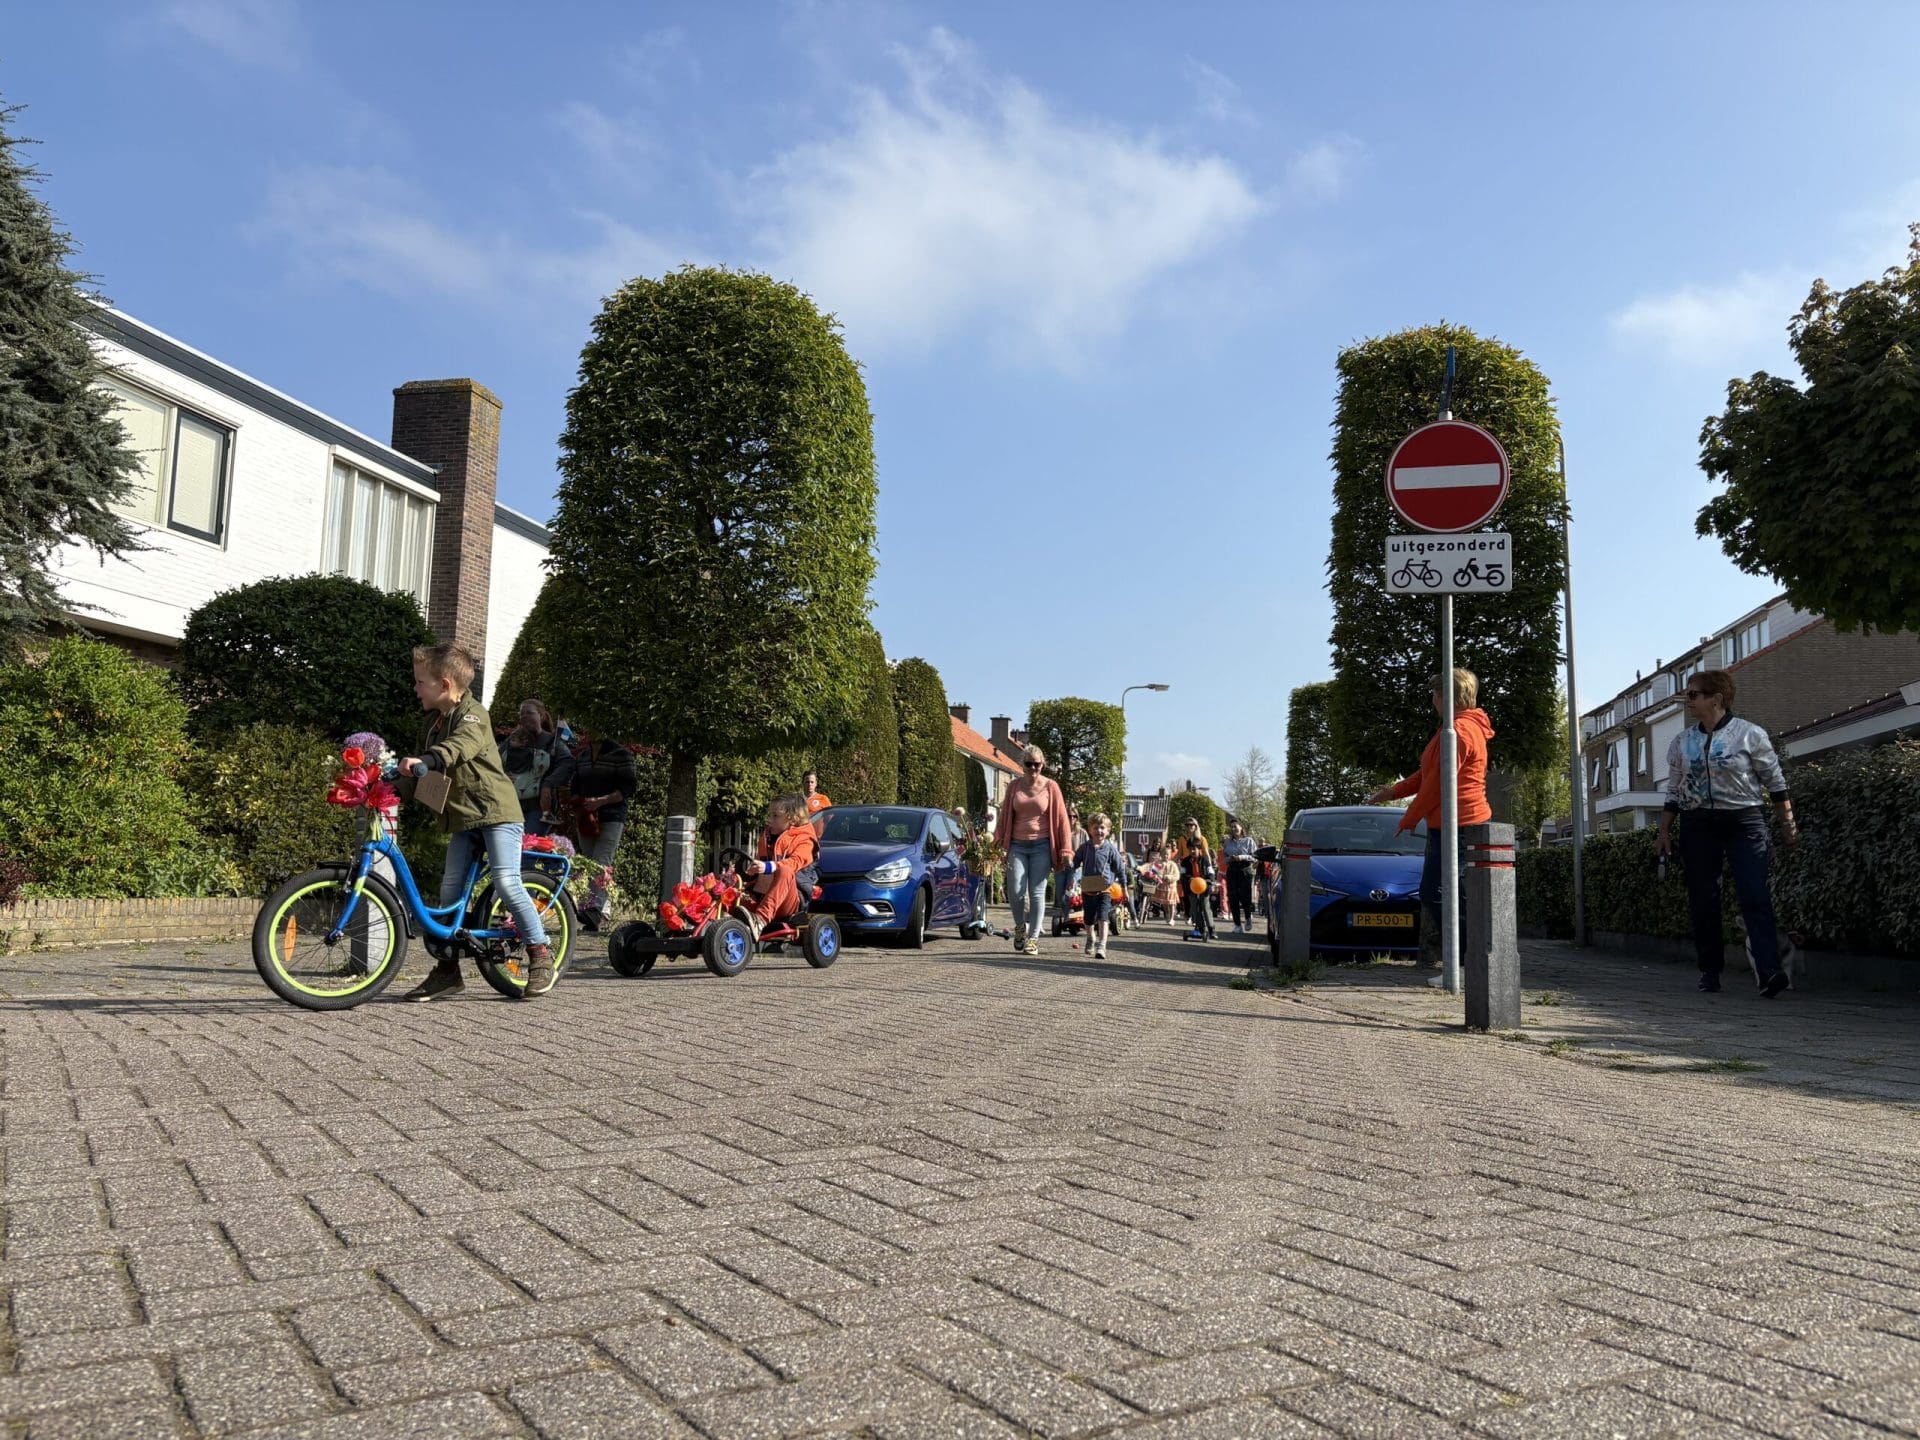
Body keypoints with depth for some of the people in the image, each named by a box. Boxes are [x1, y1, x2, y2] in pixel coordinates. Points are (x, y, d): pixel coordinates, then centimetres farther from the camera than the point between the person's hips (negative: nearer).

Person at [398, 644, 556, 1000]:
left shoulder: (472, 714, -10)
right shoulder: (432, 723, 16)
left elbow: (462, 745, -34)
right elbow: (418, 776, 21)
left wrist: (425, 760, -50)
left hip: (496, 811, -8)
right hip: (462, 818, 8)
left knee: (506, 882, -18)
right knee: (449, 890, 4)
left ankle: (541, 955, -7)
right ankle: (447, 970, 11)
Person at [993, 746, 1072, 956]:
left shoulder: (1050, 787, 1)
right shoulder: (1014, 787, 8)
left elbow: (1061, 818, 1)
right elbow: (1004, 815, 12)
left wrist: (1065, 850, -3)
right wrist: (998, 841, 2)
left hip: (1041, 846, -2)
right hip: (1017, 845, 2)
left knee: (1037, 893, -2)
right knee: (1015, 891, -8)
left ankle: (1033, 938, 6)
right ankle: (1020, 926, 19)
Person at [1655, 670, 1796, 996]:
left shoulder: (1750, 734, -1)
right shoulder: (1681, 742, 9)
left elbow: (1774, 780, 5)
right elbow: (1673, 790, 15)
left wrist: (1788, 821, 1)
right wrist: (1664, 832, 11)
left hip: (1743, 822, -4)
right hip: (1697, 826, 4)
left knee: (1755, 897, -14)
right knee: (1702, 899, 3)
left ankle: (1769, 972, -20)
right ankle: (1710, 969, 13)